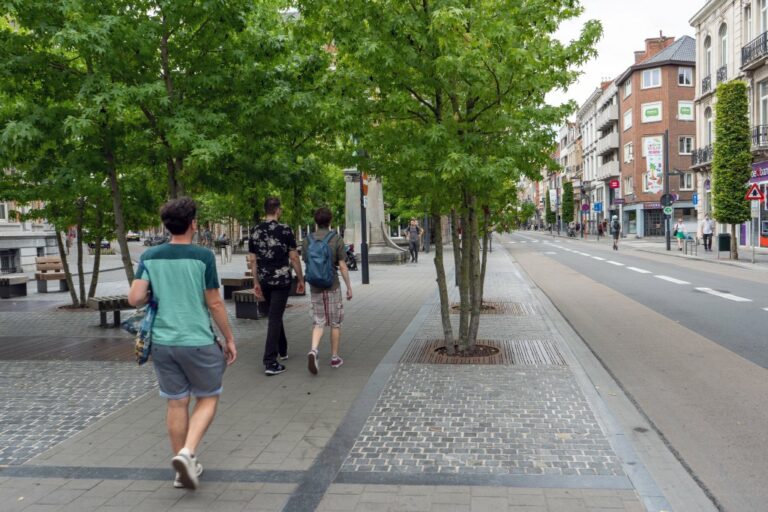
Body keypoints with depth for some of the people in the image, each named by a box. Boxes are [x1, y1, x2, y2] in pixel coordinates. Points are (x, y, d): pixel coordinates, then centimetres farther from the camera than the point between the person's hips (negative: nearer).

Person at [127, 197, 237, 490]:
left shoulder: (150, 257, 1)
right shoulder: (203, 257, -10)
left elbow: (134, 299, -4)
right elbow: (214, 304, -7)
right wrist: (229, 339, 3)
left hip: (162, 342, 4)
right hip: (197, 341, -4)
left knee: (177, 403, 14)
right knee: (207, 398, 14)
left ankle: (184, 467, 24)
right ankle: (187, 453, -5)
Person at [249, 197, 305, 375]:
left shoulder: (255, 231, 4)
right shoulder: (285, 229, -10)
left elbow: (253, 260, 6)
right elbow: (294, 258, -9)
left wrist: (256, 283, 12)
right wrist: (301, 279, 0)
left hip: (264, 281, 5)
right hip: (282, 280, -5)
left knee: (274, 315, 21)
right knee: (274, 318, -5)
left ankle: (282, 350, 35)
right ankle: (270, 362, -8)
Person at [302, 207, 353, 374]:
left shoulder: (307, 240, 0)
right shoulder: (337, 239, -9)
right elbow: (342, 266, -9)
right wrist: (349, 287, -1)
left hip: (315, 287, 3)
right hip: (333, 286, -3)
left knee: (318, 322, 9)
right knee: (335, 323, 11)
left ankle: (313, 351, -14)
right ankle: (334, 357, 18)